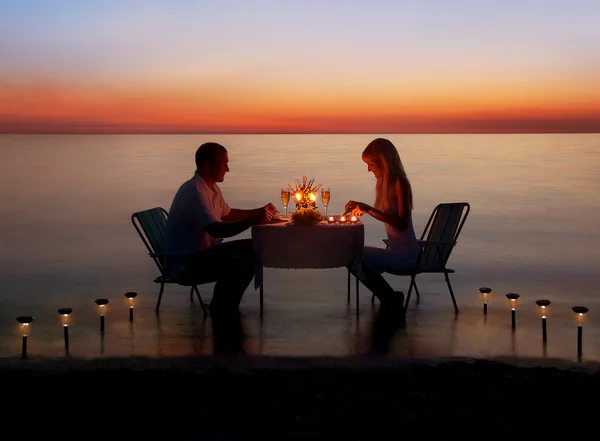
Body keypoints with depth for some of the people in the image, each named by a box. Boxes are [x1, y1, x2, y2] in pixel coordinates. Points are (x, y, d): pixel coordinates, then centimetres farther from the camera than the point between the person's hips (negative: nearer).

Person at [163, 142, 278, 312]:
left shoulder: (212, 187, 8)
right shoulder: (193, 191, -23)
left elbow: (226, 214, 25)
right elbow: (217, 230, -32)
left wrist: (258, 212, 13)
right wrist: (253, 220, -31)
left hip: (203, 251, 11)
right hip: (183, 262, -11)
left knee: (253, 251, 7)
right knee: (236, 265, -28)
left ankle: (225, 306, 14)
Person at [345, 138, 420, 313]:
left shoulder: (400, 183, -15)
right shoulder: (384, 181, 11)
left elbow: (402, 223, -25)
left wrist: (369, 209, -25)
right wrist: (362, 208, 5)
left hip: (406, 254, -10)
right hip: (396, 251, 10)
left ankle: (390, 299, -3)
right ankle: (390, 299, 12)